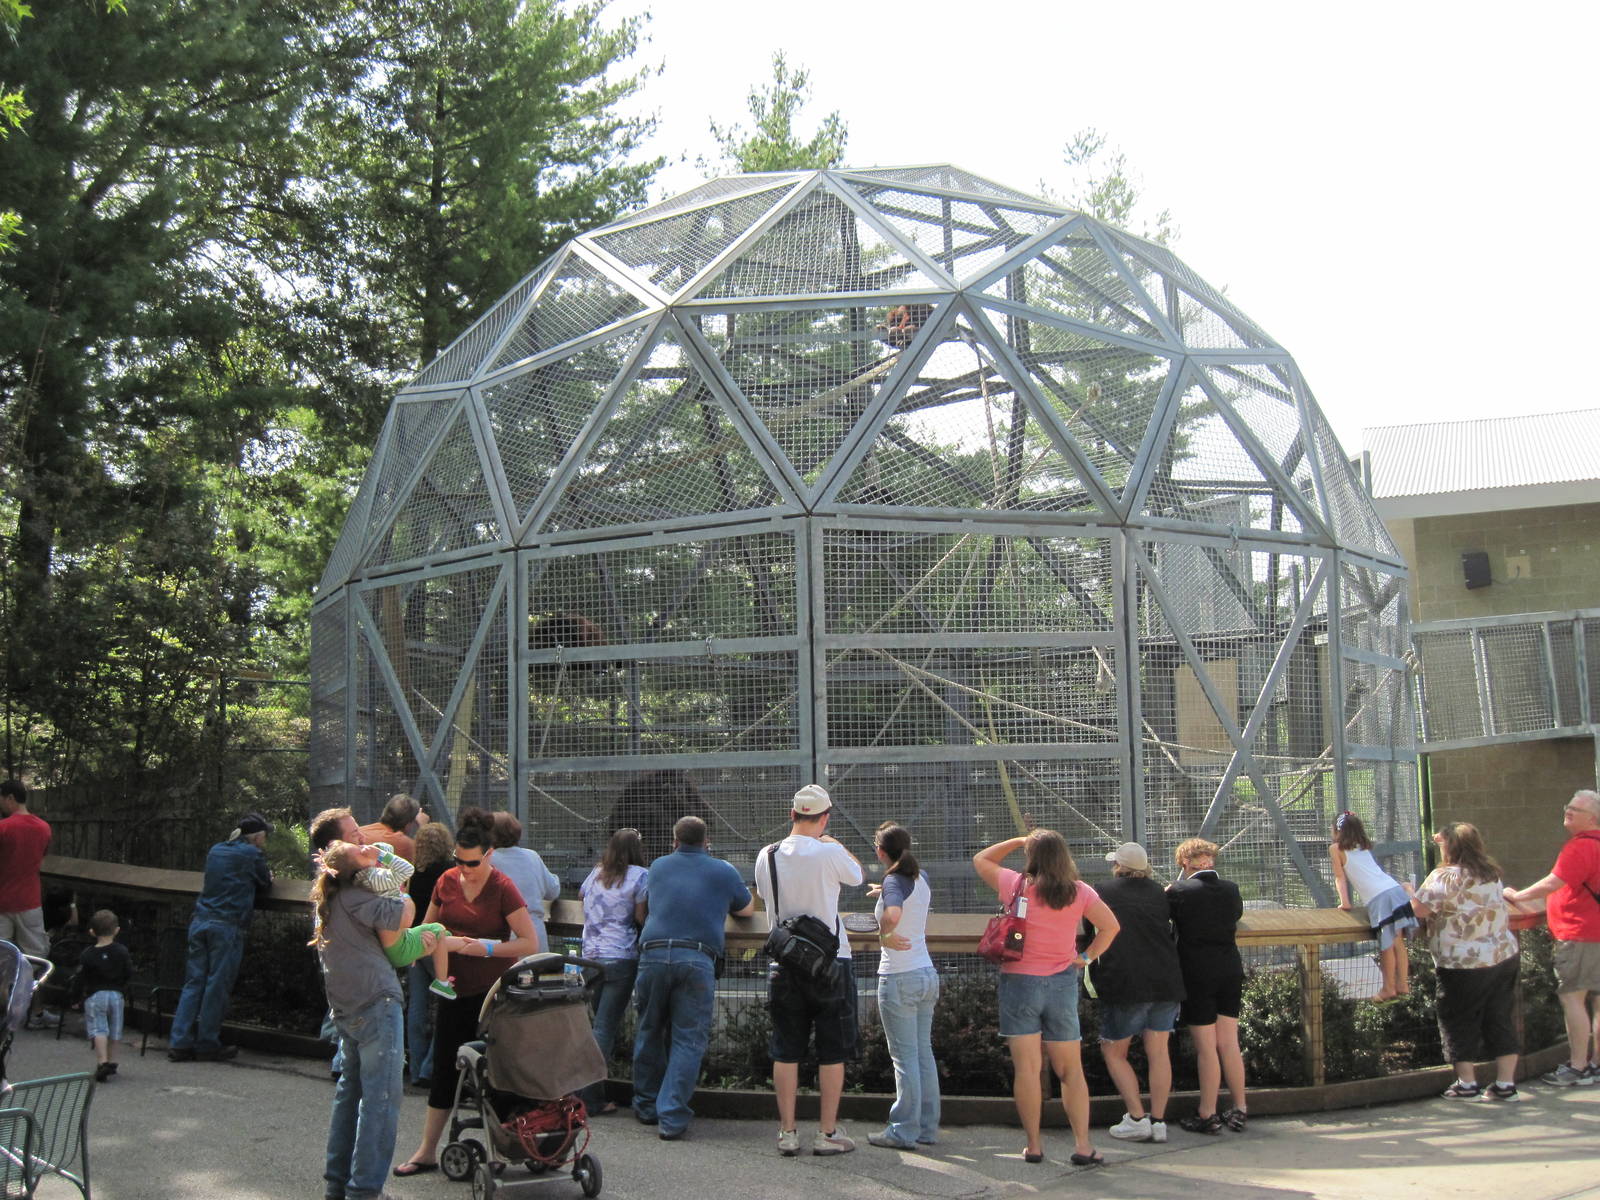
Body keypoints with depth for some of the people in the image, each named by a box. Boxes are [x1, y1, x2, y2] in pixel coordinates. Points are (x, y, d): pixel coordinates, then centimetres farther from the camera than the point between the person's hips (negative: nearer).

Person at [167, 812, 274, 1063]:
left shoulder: (215, 850, 18)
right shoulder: (252, 854, -2)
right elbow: (265, 885, 7)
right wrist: (268, 876, 28)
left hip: (201, 920, 6)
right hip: (227, 926, -6)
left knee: (194, 981, 7)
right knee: (217, 984, -1)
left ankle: (180, 1043, 4)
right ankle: (207, 1045, 4)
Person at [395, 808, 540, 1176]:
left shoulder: (503, 889, -13)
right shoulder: (447, 882, 2)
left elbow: (530, 943, -14)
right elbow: (427, 927, 17)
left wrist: (487, 948, -24)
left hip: (493, 991, -5)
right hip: (456, 990, 5)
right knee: (444, 1068, 10)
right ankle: (427, 1151, 18)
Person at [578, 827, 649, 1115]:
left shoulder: (596, 873, 13)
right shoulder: (639, 876, -3)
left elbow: (581, 895, 29)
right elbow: (641, 917, -8)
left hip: (591, 957, 5)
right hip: (621, 958, -5)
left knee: (600, 1024, 12)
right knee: (606, 1028, -4)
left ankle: (594, 1093, 11)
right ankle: (591, 1096, -6)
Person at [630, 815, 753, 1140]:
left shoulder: (659, 866, 21)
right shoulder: (723, 872, 16)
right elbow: (747, 910, 30)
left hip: (653, 952, 2)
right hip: (698, 958, -2)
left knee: (649, 1032, 17)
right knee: (689, 1039, 1)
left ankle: (647, 1106, 27)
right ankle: (672, 1118, -5)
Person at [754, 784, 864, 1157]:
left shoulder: (767, 856, 0)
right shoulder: (829, 853, -12)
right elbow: (856, 875, 8)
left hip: (783, 964, 3)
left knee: (786, 1052, 9)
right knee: (832, 1052, 6)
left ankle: (787, 1132, 11)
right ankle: (828, 1133, 9)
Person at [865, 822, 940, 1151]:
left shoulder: (893, 882, -15)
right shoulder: (922, 878, 7)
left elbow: (893, 915, -37)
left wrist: (885, 935, -20)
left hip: (899, 978, -7)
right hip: (927, 973, 7)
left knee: (905, 1056, -2)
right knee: (924, 1052, 12)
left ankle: (904, 1132, 4)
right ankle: (927, 1127, 18)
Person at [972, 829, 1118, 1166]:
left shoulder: (1017, 885, -5)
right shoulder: (1079, 892, -1)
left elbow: (980, 859, 10)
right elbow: (1111, 925, -3)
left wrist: (1018, 841, 12)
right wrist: (1087, 956, 3)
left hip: (1019, 981, -2)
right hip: (1061, 984, 2)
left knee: (1027, 1069, 0)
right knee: (1071, 1070, 8)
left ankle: (1034, 1146, 2)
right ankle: (1082, 1145, 3)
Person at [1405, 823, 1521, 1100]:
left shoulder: (1445, 877, -16)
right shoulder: (1492, 874, 8)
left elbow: (1422, 909, -18)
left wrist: (1410, 892, 5)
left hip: (1463, 965, -7)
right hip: (1505, 957, 7)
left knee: (1459, 1022, 6)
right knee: (1501, 1020, 11)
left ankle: (1467, 1084, 10)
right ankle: (1505, 1083, 13)